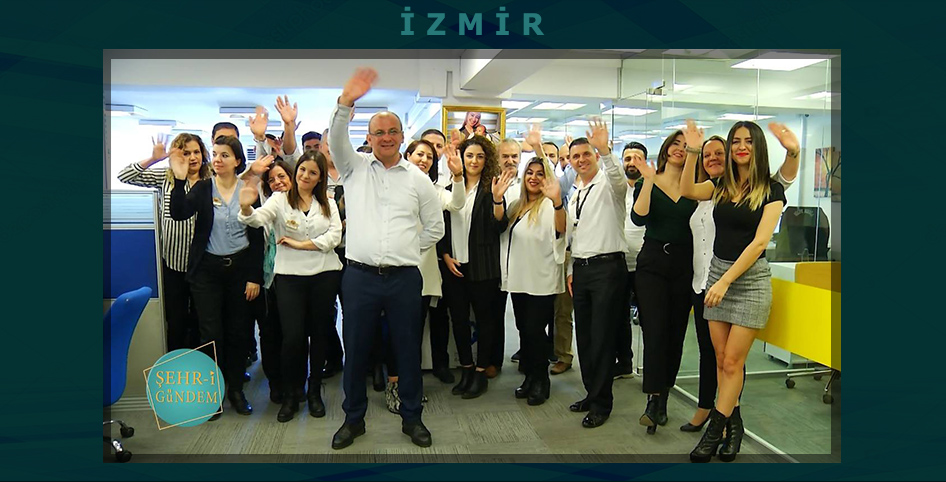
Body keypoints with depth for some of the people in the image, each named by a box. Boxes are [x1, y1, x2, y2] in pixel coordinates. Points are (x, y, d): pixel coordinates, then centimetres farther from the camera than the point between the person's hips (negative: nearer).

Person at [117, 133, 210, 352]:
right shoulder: (166, 178, 1)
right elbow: (124, 176, -5)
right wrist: (153, 159, -12)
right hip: (174, 261, 0)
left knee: (200, 319, 14)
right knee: (176, 321, 10)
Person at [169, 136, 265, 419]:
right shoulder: (202, 188, 0)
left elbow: (257, 237, 0)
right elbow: (179, 214, -17)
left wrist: (255, 276, -3)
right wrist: (179, 180, -29)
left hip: (240, 267, 1)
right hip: (207, 268, -1)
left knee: (238, 331, 9)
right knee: (211, 333, 1)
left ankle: (236, 389, 24)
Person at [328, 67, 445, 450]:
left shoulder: (418, 179, 6)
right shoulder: (355, 167, 7)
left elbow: (435, 227, 12)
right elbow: (336, 139, -12)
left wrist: (408, 249, 5)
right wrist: (346, 102, -26)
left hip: (404, 278, 0)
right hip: (359, 275, 0)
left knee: (408, 349, 9)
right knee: (355, 350, 9)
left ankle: (412, 418, 25)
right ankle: (354, 419, 27)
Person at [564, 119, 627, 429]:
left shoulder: (608, 184, -5)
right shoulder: (574, 195, 18)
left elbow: (618, 180, -31)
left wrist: (605, 151, -45)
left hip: (607, 266, -8)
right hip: (581, 268, 8)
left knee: (602, 337, -3)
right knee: (584, 336, 13)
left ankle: (601, 404, 10)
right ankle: (592, 393, 27)